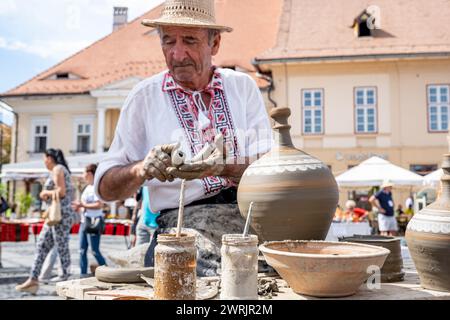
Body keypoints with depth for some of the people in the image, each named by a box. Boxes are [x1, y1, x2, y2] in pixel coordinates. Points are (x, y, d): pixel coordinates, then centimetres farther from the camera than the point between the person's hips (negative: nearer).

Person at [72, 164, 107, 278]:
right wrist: (78, 207, 8)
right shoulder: (88, 187, 16)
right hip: (84, 221, 9)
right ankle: (83, 275, 15)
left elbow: (99, 205, -22)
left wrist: (82, 205, -18)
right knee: (82, 250, 9)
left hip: (93, 222, -9)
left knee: (95, 251, -5)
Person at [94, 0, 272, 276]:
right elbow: (106, 187, 5)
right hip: (184, 221, -2)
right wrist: (143, 169, -16)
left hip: (253, 215, 3)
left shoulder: (244, 87, 10)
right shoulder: (145, 96, 6)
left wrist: (224, 167, -20)